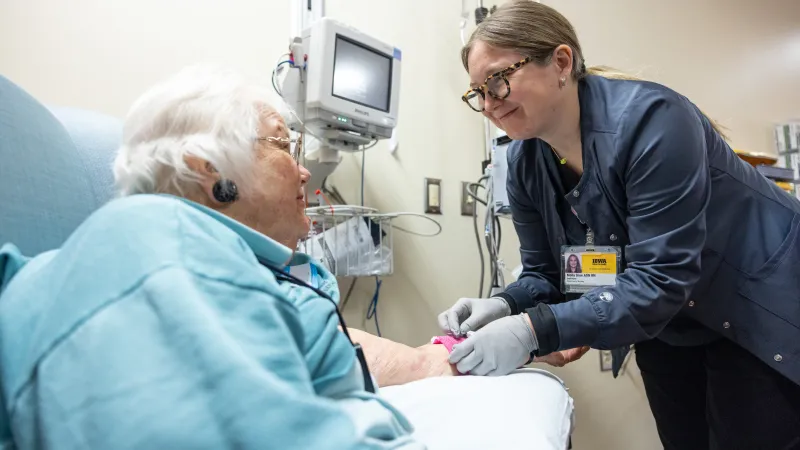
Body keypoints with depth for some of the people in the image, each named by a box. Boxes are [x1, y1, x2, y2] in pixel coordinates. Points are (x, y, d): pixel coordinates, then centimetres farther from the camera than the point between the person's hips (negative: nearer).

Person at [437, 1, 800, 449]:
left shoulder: (648, 118, -31)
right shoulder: (524, 161, -11)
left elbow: (660, 279, -35)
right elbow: (545, 274, -5)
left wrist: (533, 331, -42)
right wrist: (505, 307, -27)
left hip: (762, 308, -5)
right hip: (667, 325, 6)